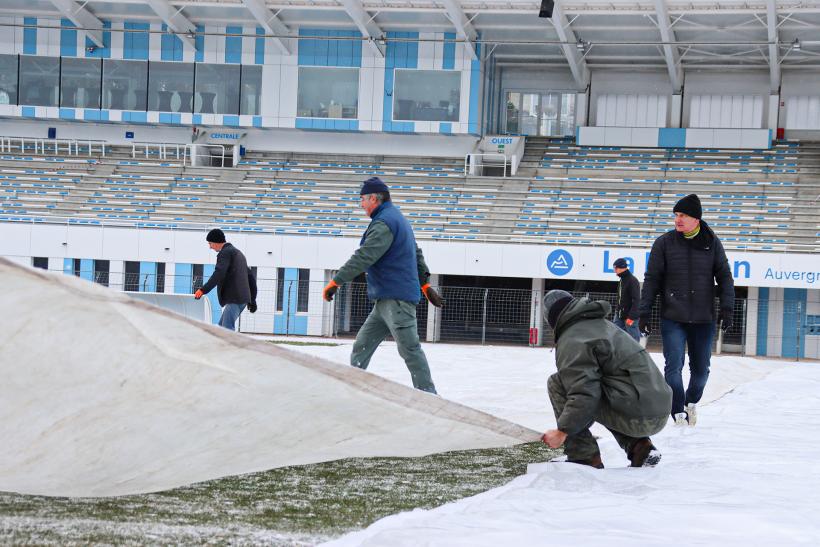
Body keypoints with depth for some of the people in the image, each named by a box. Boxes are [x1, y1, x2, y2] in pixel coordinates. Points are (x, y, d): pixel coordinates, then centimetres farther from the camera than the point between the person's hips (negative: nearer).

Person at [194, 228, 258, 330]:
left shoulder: (225, 252, -6)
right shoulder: (238, 253, 25)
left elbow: (218, 274, -22)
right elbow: (250, 277, 26)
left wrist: (203, 290, -27)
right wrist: (252, 299, 26)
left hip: (234, 299, -10)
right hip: (243, 298, 10)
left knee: (227, 329, -14)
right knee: (221, 327, 14)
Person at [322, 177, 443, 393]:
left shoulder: (384, 222, -14)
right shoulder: (397, 219, 20)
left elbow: (364, 257, -23)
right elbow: (417, 255, 26)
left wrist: (335, 281, -22)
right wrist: (425, 284, 30)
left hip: (397, 299, -10)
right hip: (386, 299, 10)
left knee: (409, 349, -7)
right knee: (362, 345, 8)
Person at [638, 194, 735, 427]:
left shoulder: (712, 243, 2)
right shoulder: (664, 243, -1)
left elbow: (724, 276, 5)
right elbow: (651, 280, 1)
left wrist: (727, 308, -5)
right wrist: (644, 313, -3)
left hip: (703, 319, 2)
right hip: (672, 319, -1)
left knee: (701, 368, 10)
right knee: (674, 366, -12)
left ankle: (692, 402, 36)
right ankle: (678, 414, -6)